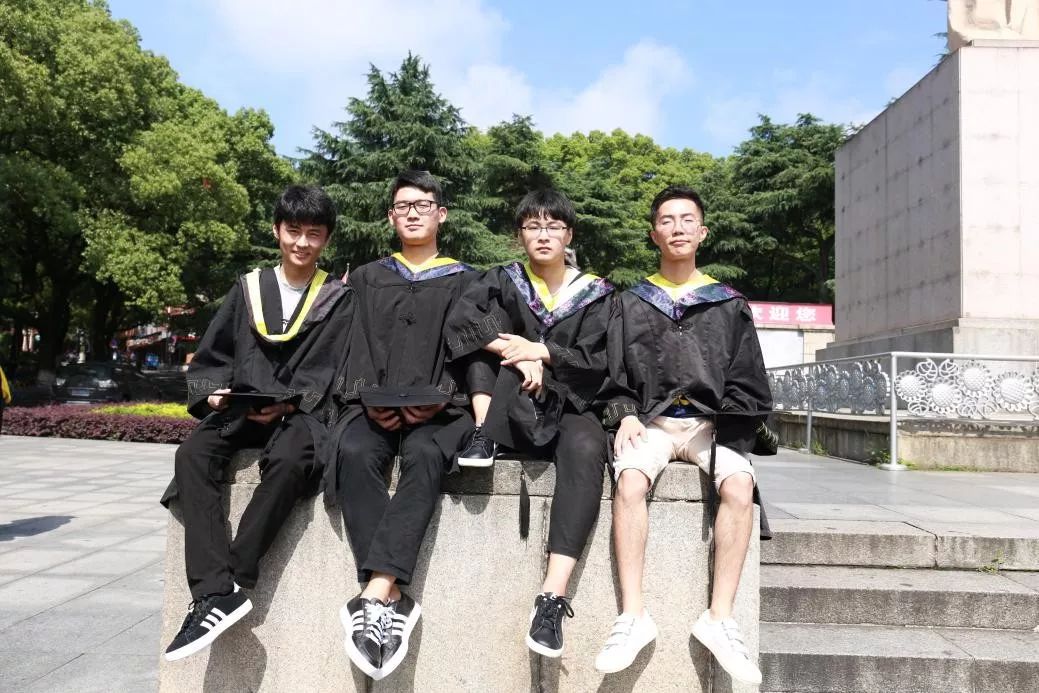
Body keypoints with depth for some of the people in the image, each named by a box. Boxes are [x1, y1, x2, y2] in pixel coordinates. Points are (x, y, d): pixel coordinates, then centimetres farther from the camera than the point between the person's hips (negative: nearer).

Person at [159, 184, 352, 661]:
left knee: (289, 461, -37)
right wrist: (212, 391, -6)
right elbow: (211, 356, 14)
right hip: (239, 408, 3)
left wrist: (288, 404, -19)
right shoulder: (248, 289, 14)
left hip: (301, 413, -3)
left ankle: (221, 589, -28)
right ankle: (216, 594, -33)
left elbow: (330, 373, -3)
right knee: (193, 454, -28)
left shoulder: (338, 301, 6)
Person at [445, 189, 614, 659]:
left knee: (586, 449, -35)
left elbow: (594, 361, -1)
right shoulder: (502, 283, 11)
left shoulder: (596, 294, 11)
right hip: (509, 413, 1)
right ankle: (483, 435, -26)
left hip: (569, 407, -1)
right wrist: (515, 355, -21)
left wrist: (538, 352, -15)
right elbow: (460, 322, -9)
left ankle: (552, 598, -42)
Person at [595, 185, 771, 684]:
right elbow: (614, 374, 9)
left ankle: (719, 618, -23)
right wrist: (624, 415, -9)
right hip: (650, 420, 0)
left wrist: (728, 429, -5)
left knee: (739, 486, -31)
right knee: (629, 482, -32)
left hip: (712, 421, 1)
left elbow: (746, 381, 11)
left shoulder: (729, 306, 13)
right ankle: (633, 615, -28)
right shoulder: (631, 304, 13)